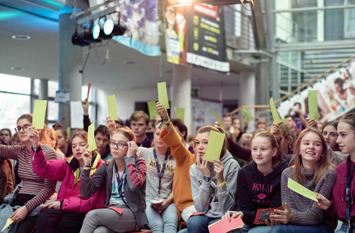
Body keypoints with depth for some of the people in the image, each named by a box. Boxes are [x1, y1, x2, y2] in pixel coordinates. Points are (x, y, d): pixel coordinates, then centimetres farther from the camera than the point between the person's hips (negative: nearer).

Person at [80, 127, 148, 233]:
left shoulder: (138, 163, 4)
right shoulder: (106, 167, 13)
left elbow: (134, 185, -21)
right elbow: (86, 193, 4)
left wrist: (129, 158, -11)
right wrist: (87, 165, -3)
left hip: (132, 214, -3)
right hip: (110, 212, 3)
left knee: (92, 215, -29)